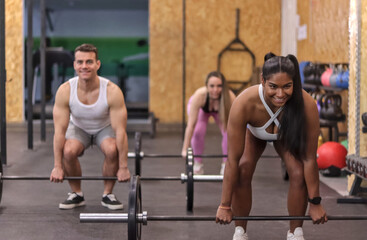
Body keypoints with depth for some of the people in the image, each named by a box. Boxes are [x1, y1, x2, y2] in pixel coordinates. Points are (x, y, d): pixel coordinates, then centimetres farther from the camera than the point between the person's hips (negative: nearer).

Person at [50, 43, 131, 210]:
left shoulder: (112, 91, -32)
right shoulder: (65, 91, -28)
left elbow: (120, 131, -29)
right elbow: (59, 130, -24)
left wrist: (123, 167, -28)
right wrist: (57, 166, -24)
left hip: (105, 128, -1)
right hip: (78, 128, 1)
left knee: (112, 150, -32)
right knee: (68, 151, -30)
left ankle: (108, 195, -8)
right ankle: (76, 195, -5)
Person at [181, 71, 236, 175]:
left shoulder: (230, 97, -41)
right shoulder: (199, 95, -43)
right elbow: (191, 125, -40)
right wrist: (185, 149, -40)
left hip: (220, 109, 1)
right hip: (201, 108, -1)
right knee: (198, 131, -25)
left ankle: (226, 165, 0)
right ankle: (198, 164, -3)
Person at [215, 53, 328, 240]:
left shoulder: (307, 105, -42)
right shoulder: (244, 103, -43)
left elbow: (309, 159, -30)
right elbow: (233, 159, -35)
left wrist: (315, 203, -22)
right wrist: (225, 206, -29)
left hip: (288, 135, 0)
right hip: (253, 133, 0)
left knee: (299, 174, -20)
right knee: (242, 172, -21)